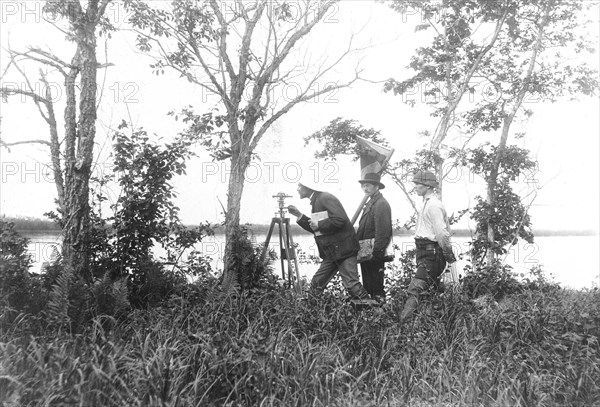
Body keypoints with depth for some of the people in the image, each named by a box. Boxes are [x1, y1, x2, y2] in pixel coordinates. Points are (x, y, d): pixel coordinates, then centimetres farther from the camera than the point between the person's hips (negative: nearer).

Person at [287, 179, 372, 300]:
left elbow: (339, 220, -25)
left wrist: (319, 225, -14)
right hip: (331, 252, 10)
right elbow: (315, 229, 21)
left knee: (351, 284, -11)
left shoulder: (326, 198, -13)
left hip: (343, 249, -9)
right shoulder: (316, 201, 16)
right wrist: (299, 215, 13)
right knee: (316, 284, 10)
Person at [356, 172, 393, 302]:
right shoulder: (370, 203, 17)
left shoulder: (381, 204, -15)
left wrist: (375, 253, -22)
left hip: (375, 253, -10)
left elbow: (382, 232, -21)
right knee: (367, 285, 16)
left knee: (376, 288, -2)